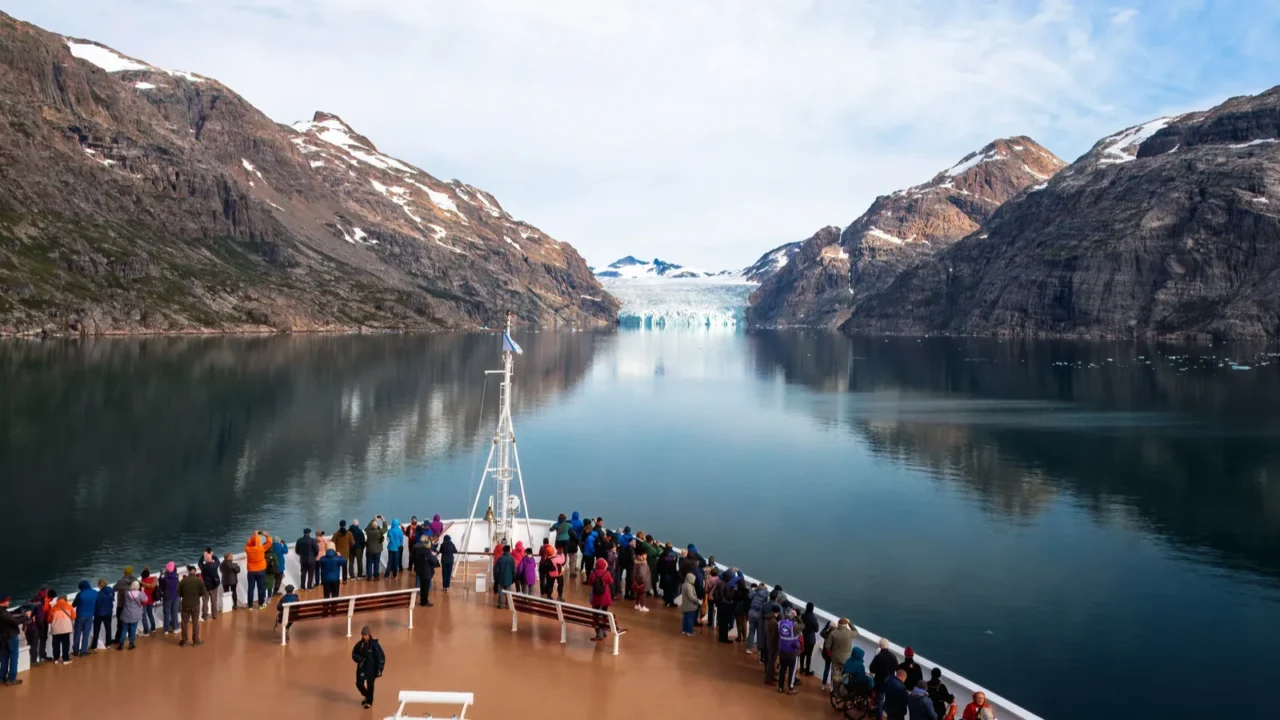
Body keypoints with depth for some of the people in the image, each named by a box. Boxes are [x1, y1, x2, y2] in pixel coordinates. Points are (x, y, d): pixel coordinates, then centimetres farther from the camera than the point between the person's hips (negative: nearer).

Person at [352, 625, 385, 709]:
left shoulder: (374, 645, -18)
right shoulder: (360, 644, -5)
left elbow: (381, 657, -13)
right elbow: (354, 654, 7)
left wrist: (379, 670, -12)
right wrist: (359, 659, -14)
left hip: (371, 668, -4)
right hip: (361, 667, 4)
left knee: (370, 685, 8)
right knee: (359, 684, 6)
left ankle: (369, 702, 29)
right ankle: (367, 696, 36)